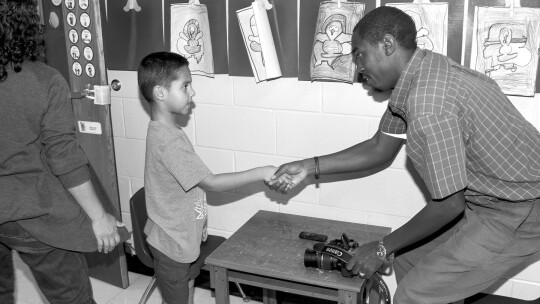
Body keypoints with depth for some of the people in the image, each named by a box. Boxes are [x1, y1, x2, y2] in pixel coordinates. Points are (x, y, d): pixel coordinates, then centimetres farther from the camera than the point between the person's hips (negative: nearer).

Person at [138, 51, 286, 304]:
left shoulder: (167, 131, 3)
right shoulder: (167, 140, -29)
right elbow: (210, 183, -28)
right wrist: (261, 173, -24)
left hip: (186, 234, 9)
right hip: (172, 241, -9)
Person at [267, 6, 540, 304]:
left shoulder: (429, 106, -31)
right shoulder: (416, 73, 0)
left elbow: (449, 205, -24)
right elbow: (380, 149, 9)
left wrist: (383, 247, -11)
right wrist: (309, 167, 5)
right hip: (489, 198, 9)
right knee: (409, 260, 16)